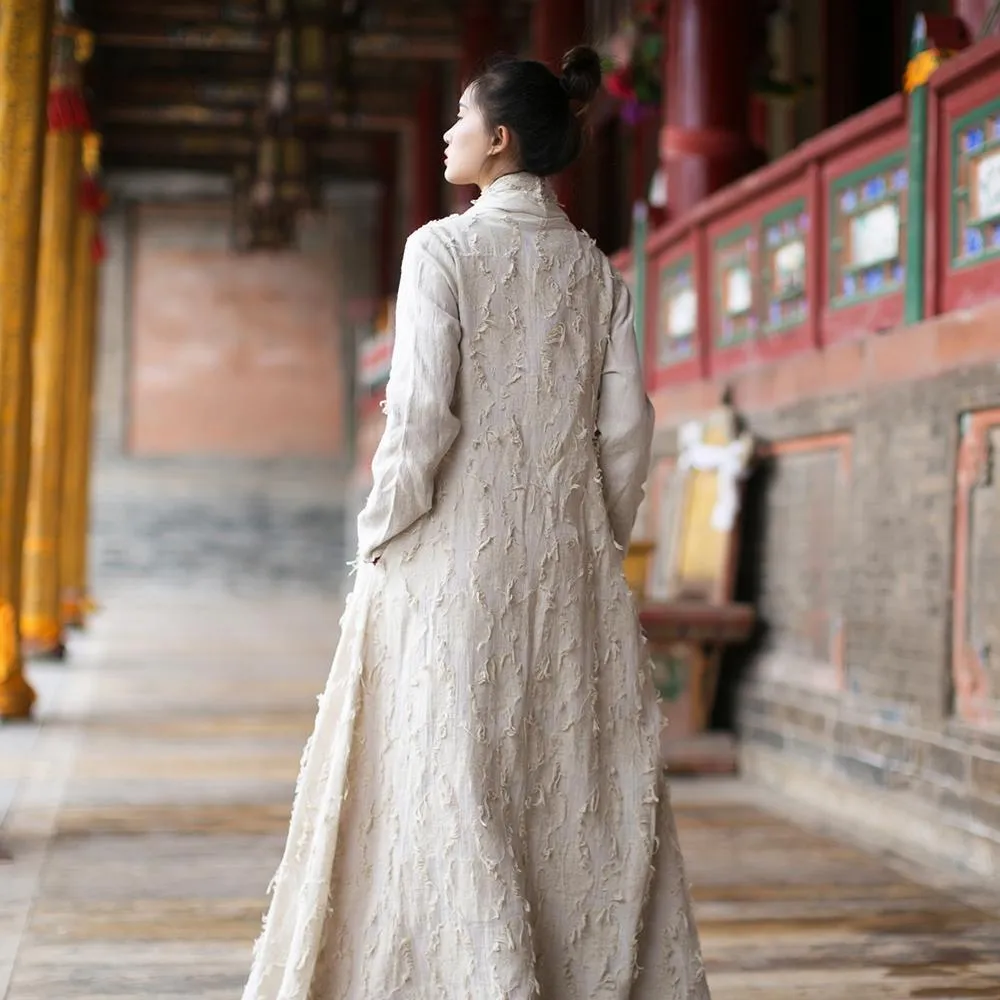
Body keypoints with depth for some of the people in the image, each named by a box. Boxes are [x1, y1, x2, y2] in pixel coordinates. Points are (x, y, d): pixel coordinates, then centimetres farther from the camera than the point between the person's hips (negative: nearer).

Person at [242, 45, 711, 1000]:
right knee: (584, 781, 10)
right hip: (566, 559, 5)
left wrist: (380, 536, -4)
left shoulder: (443, 248, -7)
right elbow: (626, 427, 5)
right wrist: (597, 544, 14)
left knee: (454, 786, 1)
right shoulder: (595, 267, 8)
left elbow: (422, 412, -14)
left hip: (457, 549, -5)